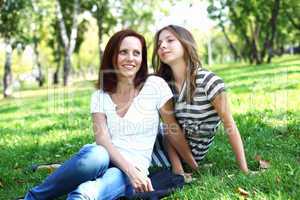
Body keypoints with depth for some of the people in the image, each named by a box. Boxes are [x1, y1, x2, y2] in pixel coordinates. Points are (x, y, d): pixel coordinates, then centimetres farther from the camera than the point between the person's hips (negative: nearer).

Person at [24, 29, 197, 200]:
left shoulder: (155, 85, 0)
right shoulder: (100, 96, 7)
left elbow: (174, 131, 6)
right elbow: (102, 139, -7)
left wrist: (196, 166, 11)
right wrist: (130, 170, -22)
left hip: (136, 170, -2)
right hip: (104, 159, 2)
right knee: (96, 155, -38)